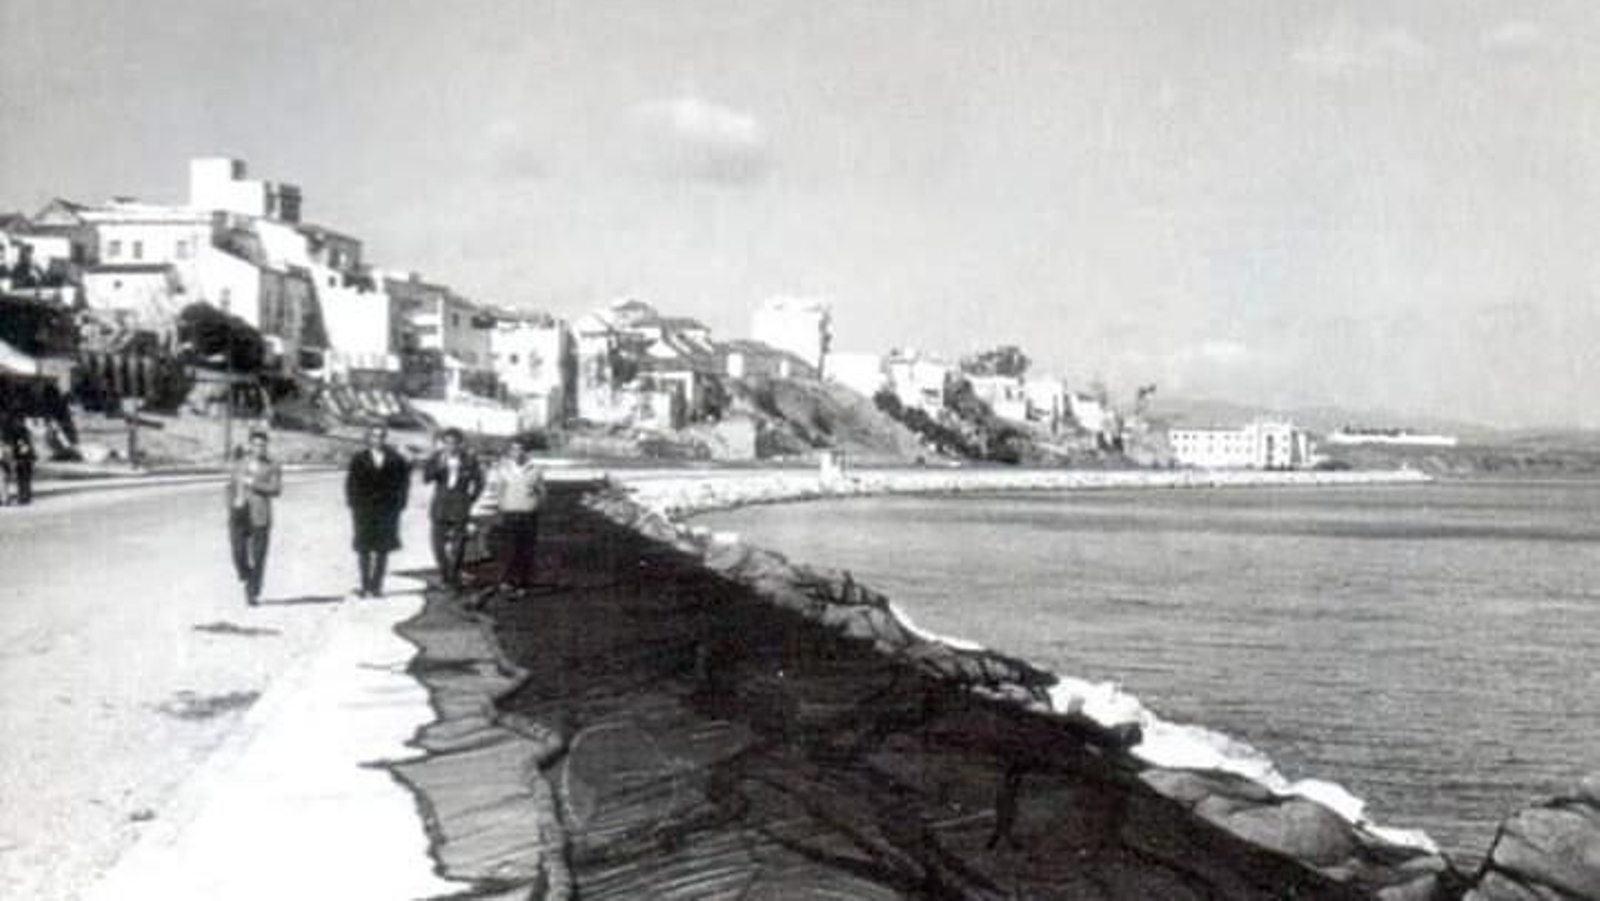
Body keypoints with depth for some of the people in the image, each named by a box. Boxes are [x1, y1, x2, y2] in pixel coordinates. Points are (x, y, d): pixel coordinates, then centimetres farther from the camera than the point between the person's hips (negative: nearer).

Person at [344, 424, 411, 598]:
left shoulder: (396, 460, 4)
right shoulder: (359, 459, 4)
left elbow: (404, 482, 6)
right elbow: (351, 482, 4)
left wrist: (399, 503, -3)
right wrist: (353, 504, -4)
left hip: (387, 510, 0)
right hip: (364, 510, 0)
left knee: (383, 549, 1)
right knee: (364, 548, 1)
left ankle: (376, 585, 7)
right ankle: (365, 585, 7)